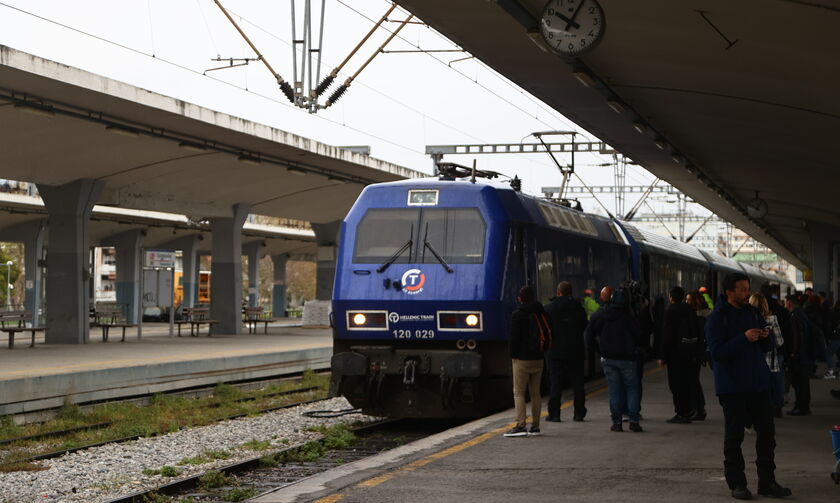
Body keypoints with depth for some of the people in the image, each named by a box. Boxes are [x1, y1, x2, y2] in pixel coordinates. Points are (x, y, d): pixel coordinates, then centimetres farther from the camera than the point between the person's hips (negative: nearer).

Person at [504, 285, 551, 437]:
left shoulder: (517, 315, -9)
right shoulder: (542, 313, 7)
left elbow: (514, 337, -11)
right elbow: (548, 335, 10)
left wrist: (513, 356, 0)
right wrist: (542, 352, 16)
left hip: (522, 359, -6)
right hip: (538, 359, 6)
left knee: (519, 392, -4)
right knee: (535, 392, 11)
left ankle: (520, 425, -13)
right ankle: (535, 426, 12)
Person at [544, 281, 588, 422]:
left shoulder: (549, 308, -4)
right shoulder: (578, 307, 1)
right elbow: (585, 327, 7)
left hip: (556, 352, -2)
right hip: (576, 352, 2)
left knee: (555, 384, 1)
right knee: (578, 384, 8)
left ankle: (554, 414, -1)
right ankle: (579, 413, 9)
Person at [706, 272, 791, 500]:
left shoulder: (752, 313, 12)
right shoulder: (716, 318, -8)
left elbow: (765, 348, 17)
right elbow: (717, 351, -18)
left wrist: (765, 337, -6)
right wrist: (744, 338, -24)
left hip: (758, 383, 6)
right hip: (732, 385, -6)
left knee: (767, 432, 6)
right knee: (733, 436, 1)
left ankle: (767, 482, 15)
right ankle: (736, 484, 9)